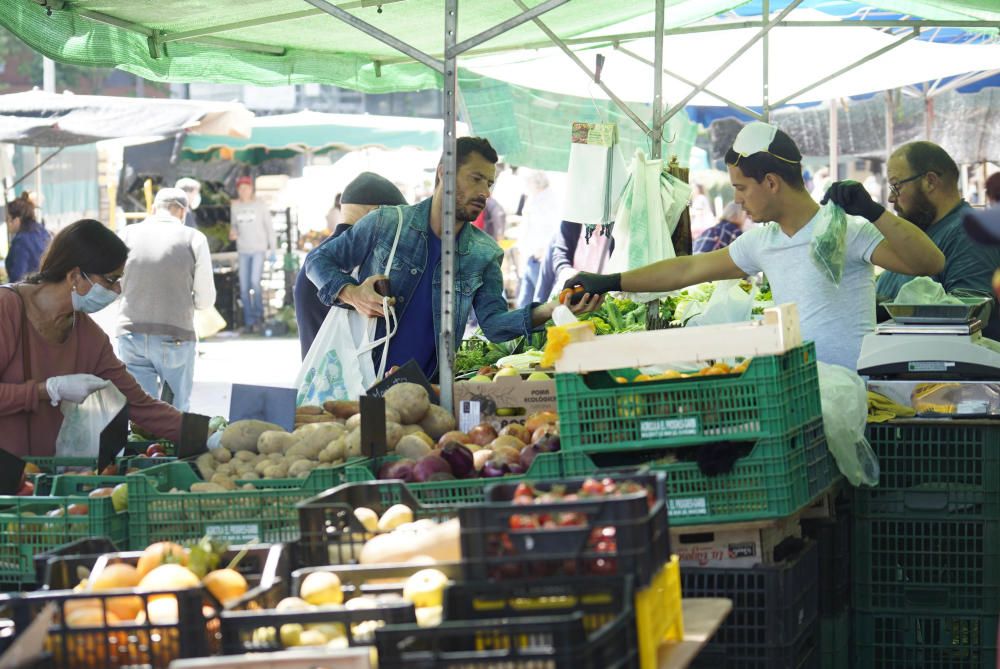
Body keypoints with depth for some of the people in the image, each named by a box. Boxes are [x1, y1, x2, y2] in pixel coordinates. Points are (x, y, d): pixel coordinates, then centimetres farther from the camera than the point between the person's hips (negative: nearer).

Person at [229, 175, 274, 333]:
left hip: (259, 249, -4)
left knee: (254, 282, -17)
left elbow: (269, 226, 2)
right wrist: (232, 233, -6)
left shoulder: (260, 204, -2)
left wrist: (272, 248, -2)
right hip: (243, 250, 4)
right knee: (244, 287, 1)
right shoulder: (235, 206, 7)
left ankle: (258, 315, 3)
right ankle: (249, 322, 8)